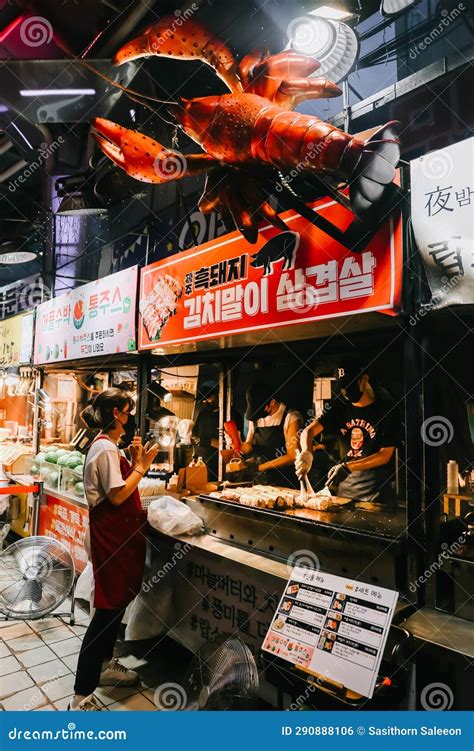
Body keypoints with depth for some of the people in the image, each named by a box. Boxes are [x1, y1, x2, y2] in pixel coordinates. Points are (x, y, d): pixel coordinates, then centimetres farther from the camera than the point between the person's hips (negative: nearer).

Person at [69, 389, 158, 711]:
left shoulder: (107, 446, 13)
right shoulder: (106, 448, -19)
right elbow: (117, 496, -24)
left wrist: (135, 461, 4)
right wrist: (142, 466, -17)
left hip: (120, 533, 11)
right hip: (112, 536, -11)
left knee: (118, 602, 21)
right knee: (110, 608, -5)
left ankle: (105, 665, 39)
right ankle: (82, 697, 4)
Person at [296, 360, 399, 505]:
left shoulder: (386, 409, -8)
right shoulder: (340, 407, 3)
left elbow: (385, 455, -11)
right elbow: (309, 431, -6)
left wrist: (347, 467, -20)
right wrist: (306, 452, -29)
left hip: (377, 492, -3)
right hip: (345, 487, 4)